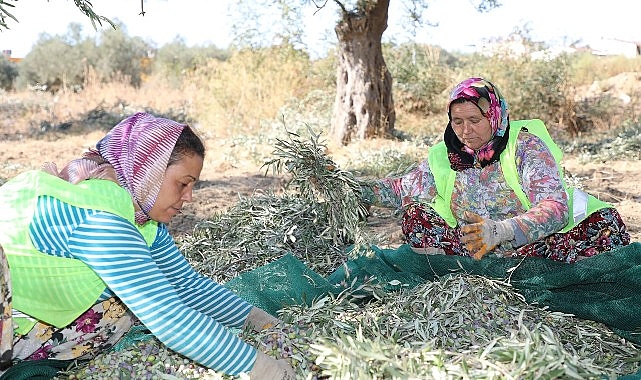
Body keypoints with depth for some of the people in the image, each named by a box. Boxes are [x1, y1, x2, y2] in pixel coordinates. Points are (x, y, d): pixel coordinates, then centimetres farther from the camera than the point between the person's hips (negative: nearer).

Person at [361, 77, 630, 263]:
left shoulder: (525, 144, -13)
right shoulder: (444, 156, 0)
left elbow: (555, 208, -25)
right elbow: (403, 189, 9)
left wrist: (501, 231, -43)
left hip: (537, 243, -3)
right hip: (475, 248, 3)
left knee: (606, 225, -28)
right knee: (415, 218, -17)